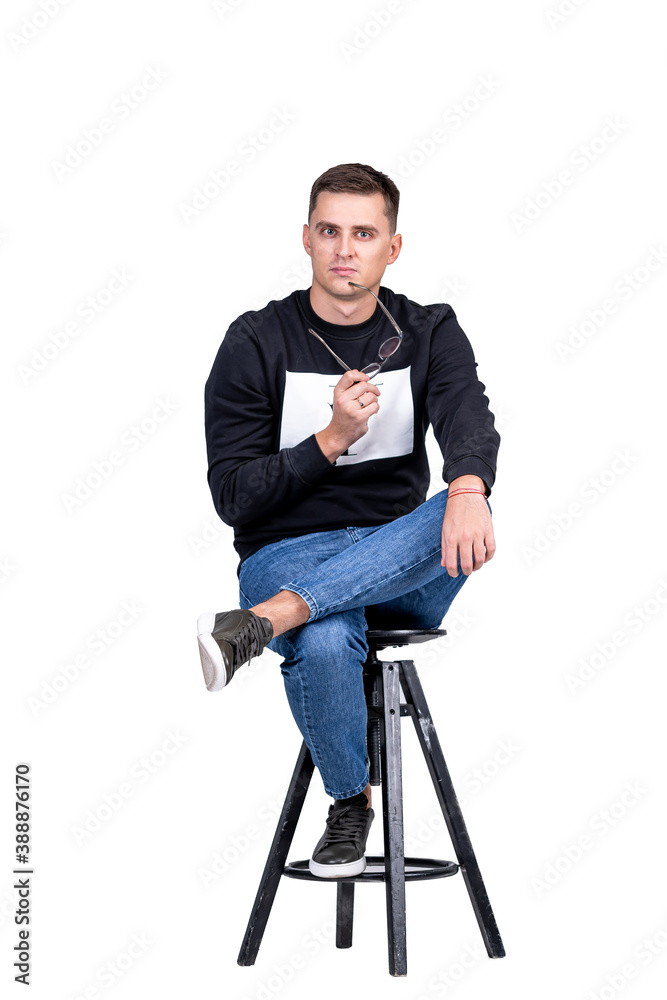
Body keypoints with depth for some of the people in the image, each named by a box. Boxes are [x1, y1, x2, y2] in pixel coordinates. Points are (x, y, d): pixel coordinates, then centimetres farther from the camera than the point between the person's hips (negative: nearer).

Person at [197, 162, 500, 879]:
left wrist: (467, 486, -41)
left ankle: (263, 622, -41)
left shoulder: (431, 333, 5)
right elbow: (233, 497, -5)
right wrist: (332, 438, -20)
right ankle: (350, 801, -8)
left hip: (404, 573, 2)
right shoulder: (256, 343, 0)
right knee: (324, 642, -38)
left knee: (464, 514, -33)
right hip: (286, 554, -2)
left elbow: (467, 417, -17)